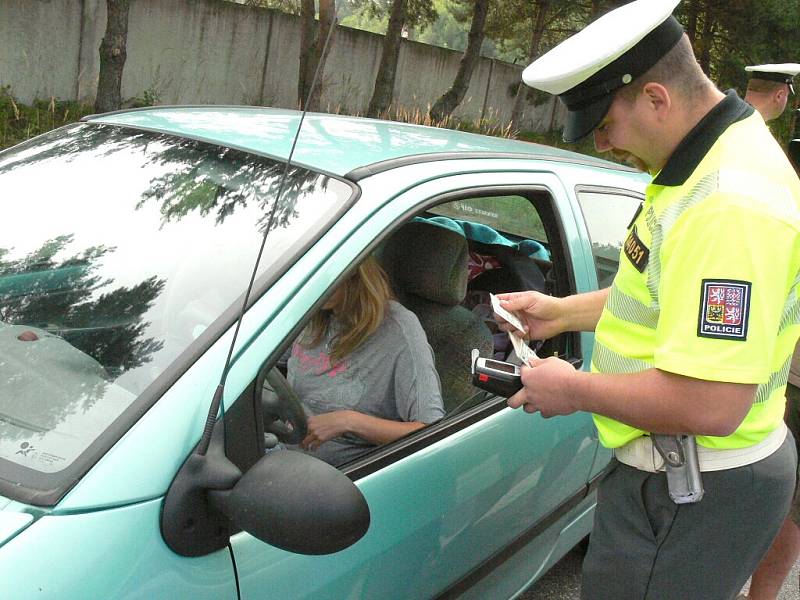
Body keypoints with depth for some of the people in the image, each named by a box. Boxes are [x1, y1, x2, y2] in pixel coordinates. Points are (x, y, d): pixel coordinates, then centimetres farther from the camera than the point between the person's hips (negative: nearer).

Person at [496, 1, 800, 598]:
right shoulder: (711, 161, 5)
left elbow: (708, 406, -33)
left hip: (689, 499, -10)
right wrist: (564, 311, 12)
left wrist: (573, 389, -19)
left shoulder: (729, 205, -30)